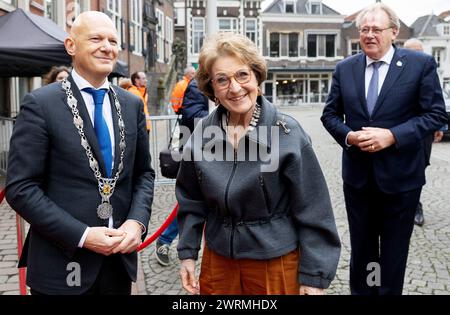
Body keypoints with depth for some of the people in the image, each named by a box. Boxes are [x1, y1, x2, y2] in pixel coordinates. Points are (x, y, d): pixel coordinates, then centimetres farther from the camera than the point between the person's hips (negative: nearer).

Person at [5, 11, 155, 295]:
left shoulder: (132, 104, 5)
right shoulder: (40, 104, -9)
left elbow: (144, 173, 10)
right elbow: (20, 187, -11)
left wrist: (137, 221, -8)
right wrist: (82, 235, -17)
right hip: (63, 264, -4)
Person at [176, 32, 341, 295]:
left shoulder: (287, 134, -15)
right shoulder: (202, 134, -4)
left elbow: (313, 212, -12)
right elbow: (192, 200, 7)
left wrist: (313, 276, -12)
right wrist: (188, 253, 5)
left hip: (276, 263, -3)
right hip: (218, 261, 4)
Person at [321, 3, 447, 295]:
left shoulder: (421, 64, -7)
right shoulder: (345, 68, 3)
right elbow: (330, 114, 7)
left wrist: (392, 135, -21)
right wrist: (348, 135, -14)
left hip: (400, 174, -3)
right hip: (357, 173, 3)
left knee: (394, 248, 12)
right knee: (361, 245, 17)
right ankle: (360, 290, 36)